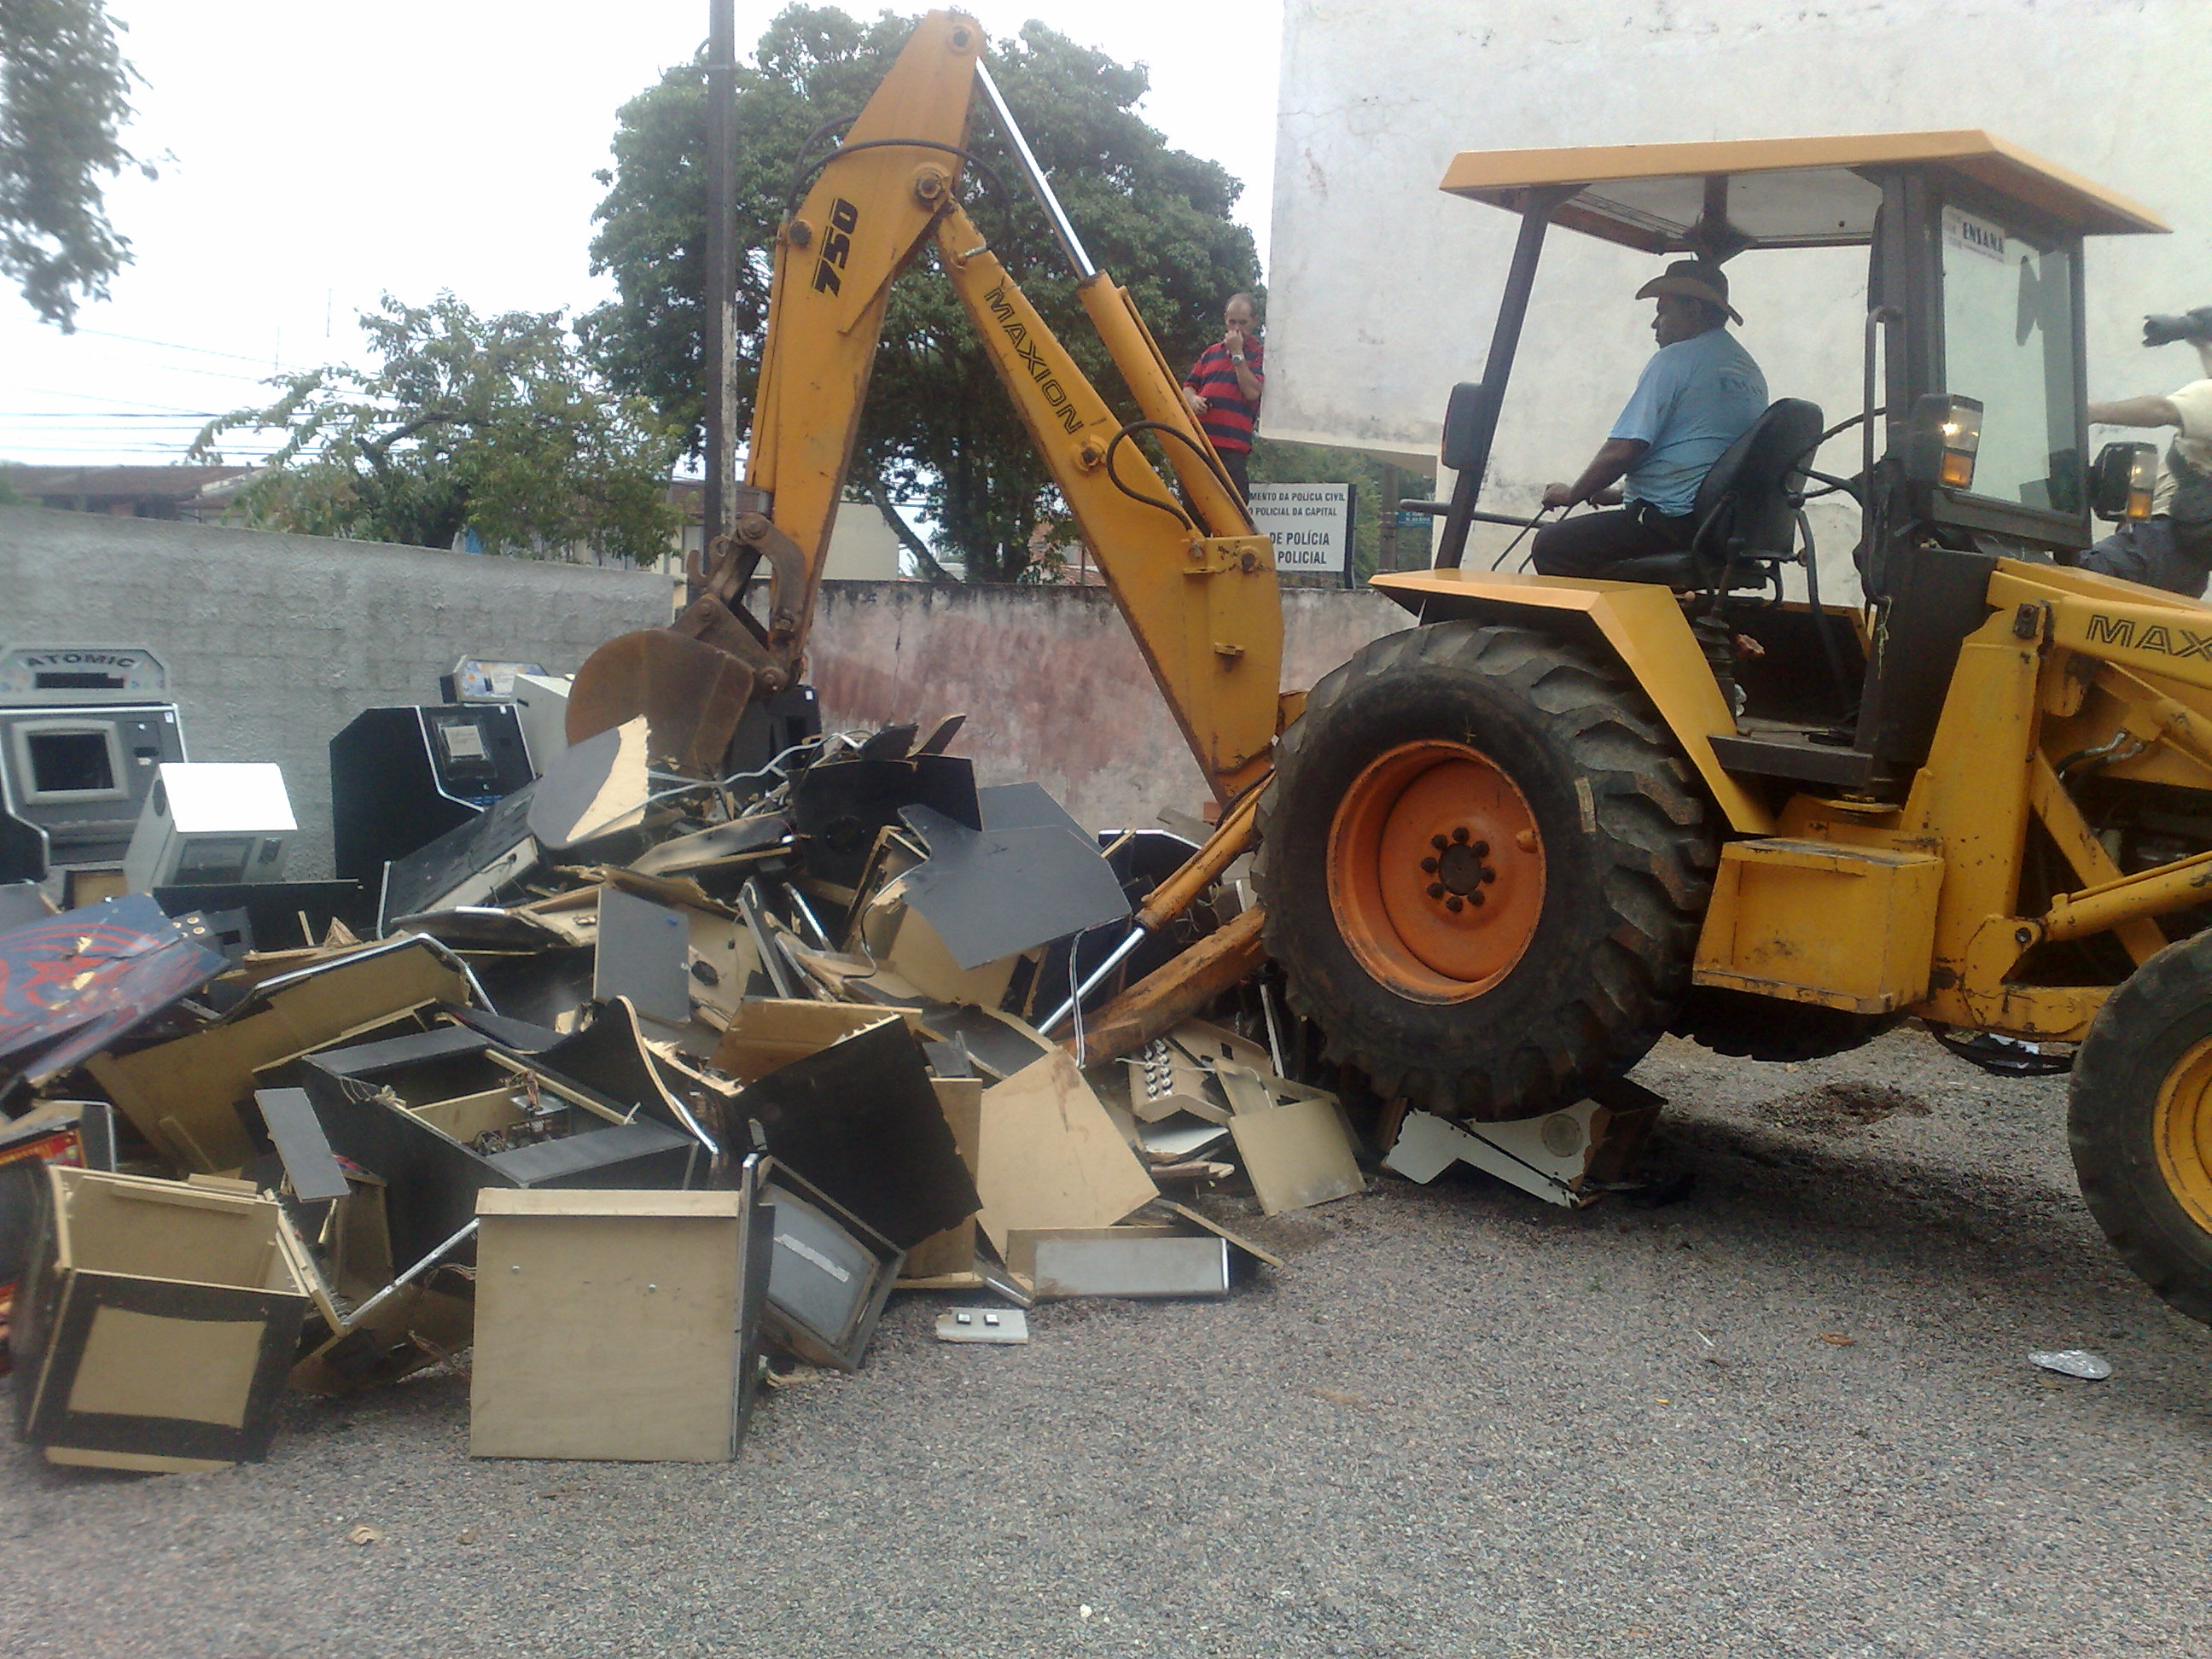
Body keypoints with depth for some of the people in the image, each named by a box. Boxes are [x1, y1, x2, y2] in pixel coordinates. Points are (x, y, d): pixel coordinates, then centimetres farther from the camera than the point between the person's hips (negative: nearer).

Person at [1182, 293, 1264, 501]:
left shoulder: (1260, 354, 5)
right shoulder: (1211, 352, 22)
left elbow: (1252, 392, -10)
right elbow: (1189, 386, 23)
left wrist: (1237, 353, -6)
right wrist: (1193, 400, -1)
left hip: (1232, 448, -5)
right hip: (1198, 442, 6)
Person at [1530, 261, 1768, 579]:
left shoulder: (1674, 360, -9)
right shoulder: (1751, 372, 19)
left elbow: (1621, 451, -15)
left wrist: (1573, 493, 3)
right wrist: (1618, 495, 29)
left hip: (1674, 527, -10)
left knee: (1550, 545, -9)